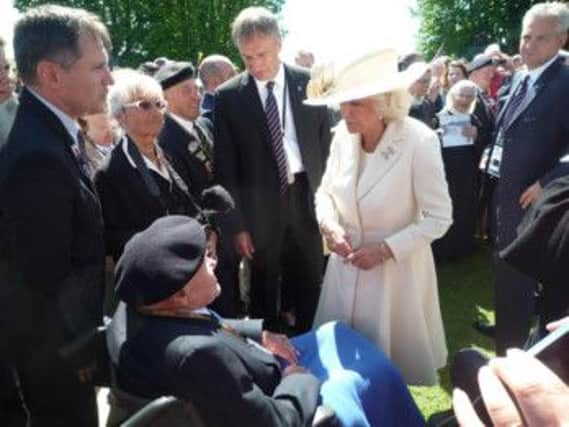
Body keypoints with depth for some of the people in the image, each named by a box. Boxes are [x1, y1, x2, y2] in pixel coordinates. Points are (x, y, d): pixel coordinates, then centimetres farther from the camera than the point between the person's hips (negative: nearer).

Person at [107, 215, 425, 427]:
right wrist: (300, 376, -14)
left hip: (246, 381, 8)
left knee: (336, 335, 16)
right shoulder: (196, 355, -42)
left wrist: (257, 333, -3)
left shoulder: (139, 306, -15)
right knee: (370, 375, 4)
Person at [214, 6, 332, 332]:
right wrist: (237, 224, -7)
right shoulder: (229, 96, -6)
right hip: (259, 207, -1)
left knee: (310, 288, 14)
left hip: (306, 197, 2)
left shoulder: (309, 83, -1)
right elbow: (226, 168, -4)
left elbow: (326, 141, 8)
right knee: (264, 291, 13)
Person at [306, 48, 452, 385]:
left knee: (396, 355, 17)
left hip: (396, 269, -4)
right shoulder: (343, 134, -9)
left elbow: (439, 218, -17)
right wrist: (330, 225, -14)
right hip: (347, 264, 5)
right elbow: (325, 191, 6)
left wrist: (386, 249, -21)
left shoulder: (419, 141, -23)